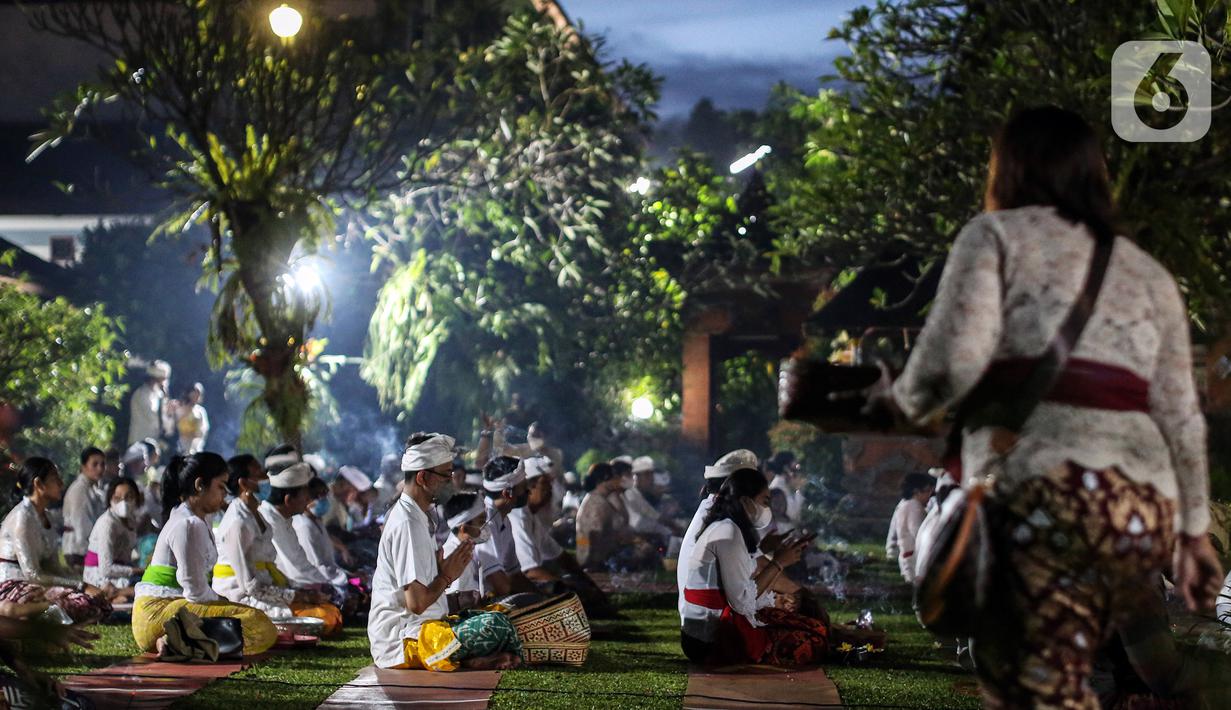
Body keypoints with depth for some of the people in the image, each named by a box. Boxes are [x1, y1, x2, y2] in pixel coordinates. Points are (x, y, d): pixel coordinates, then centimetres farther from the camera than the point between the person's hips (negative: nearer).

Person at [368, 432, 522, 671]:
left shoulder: (416, 517, 16)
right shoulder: (408, 524, -17)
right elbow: (417, 602, -21)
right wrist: (447, 576, -6)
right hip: (402, 642, -11)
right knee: (494, 625, -29)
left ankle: (467, 661, -8)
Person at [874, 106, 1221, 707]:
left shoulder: (998, 235, 7)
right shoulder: (1147, 272, 24)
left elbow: (953, 360, -8)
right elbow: (1179, 414, 19)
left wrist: (902, 401, 12)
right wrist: (1194, 528, 26)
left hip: (1045, 498, -7)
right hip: (1148, 513, 7)